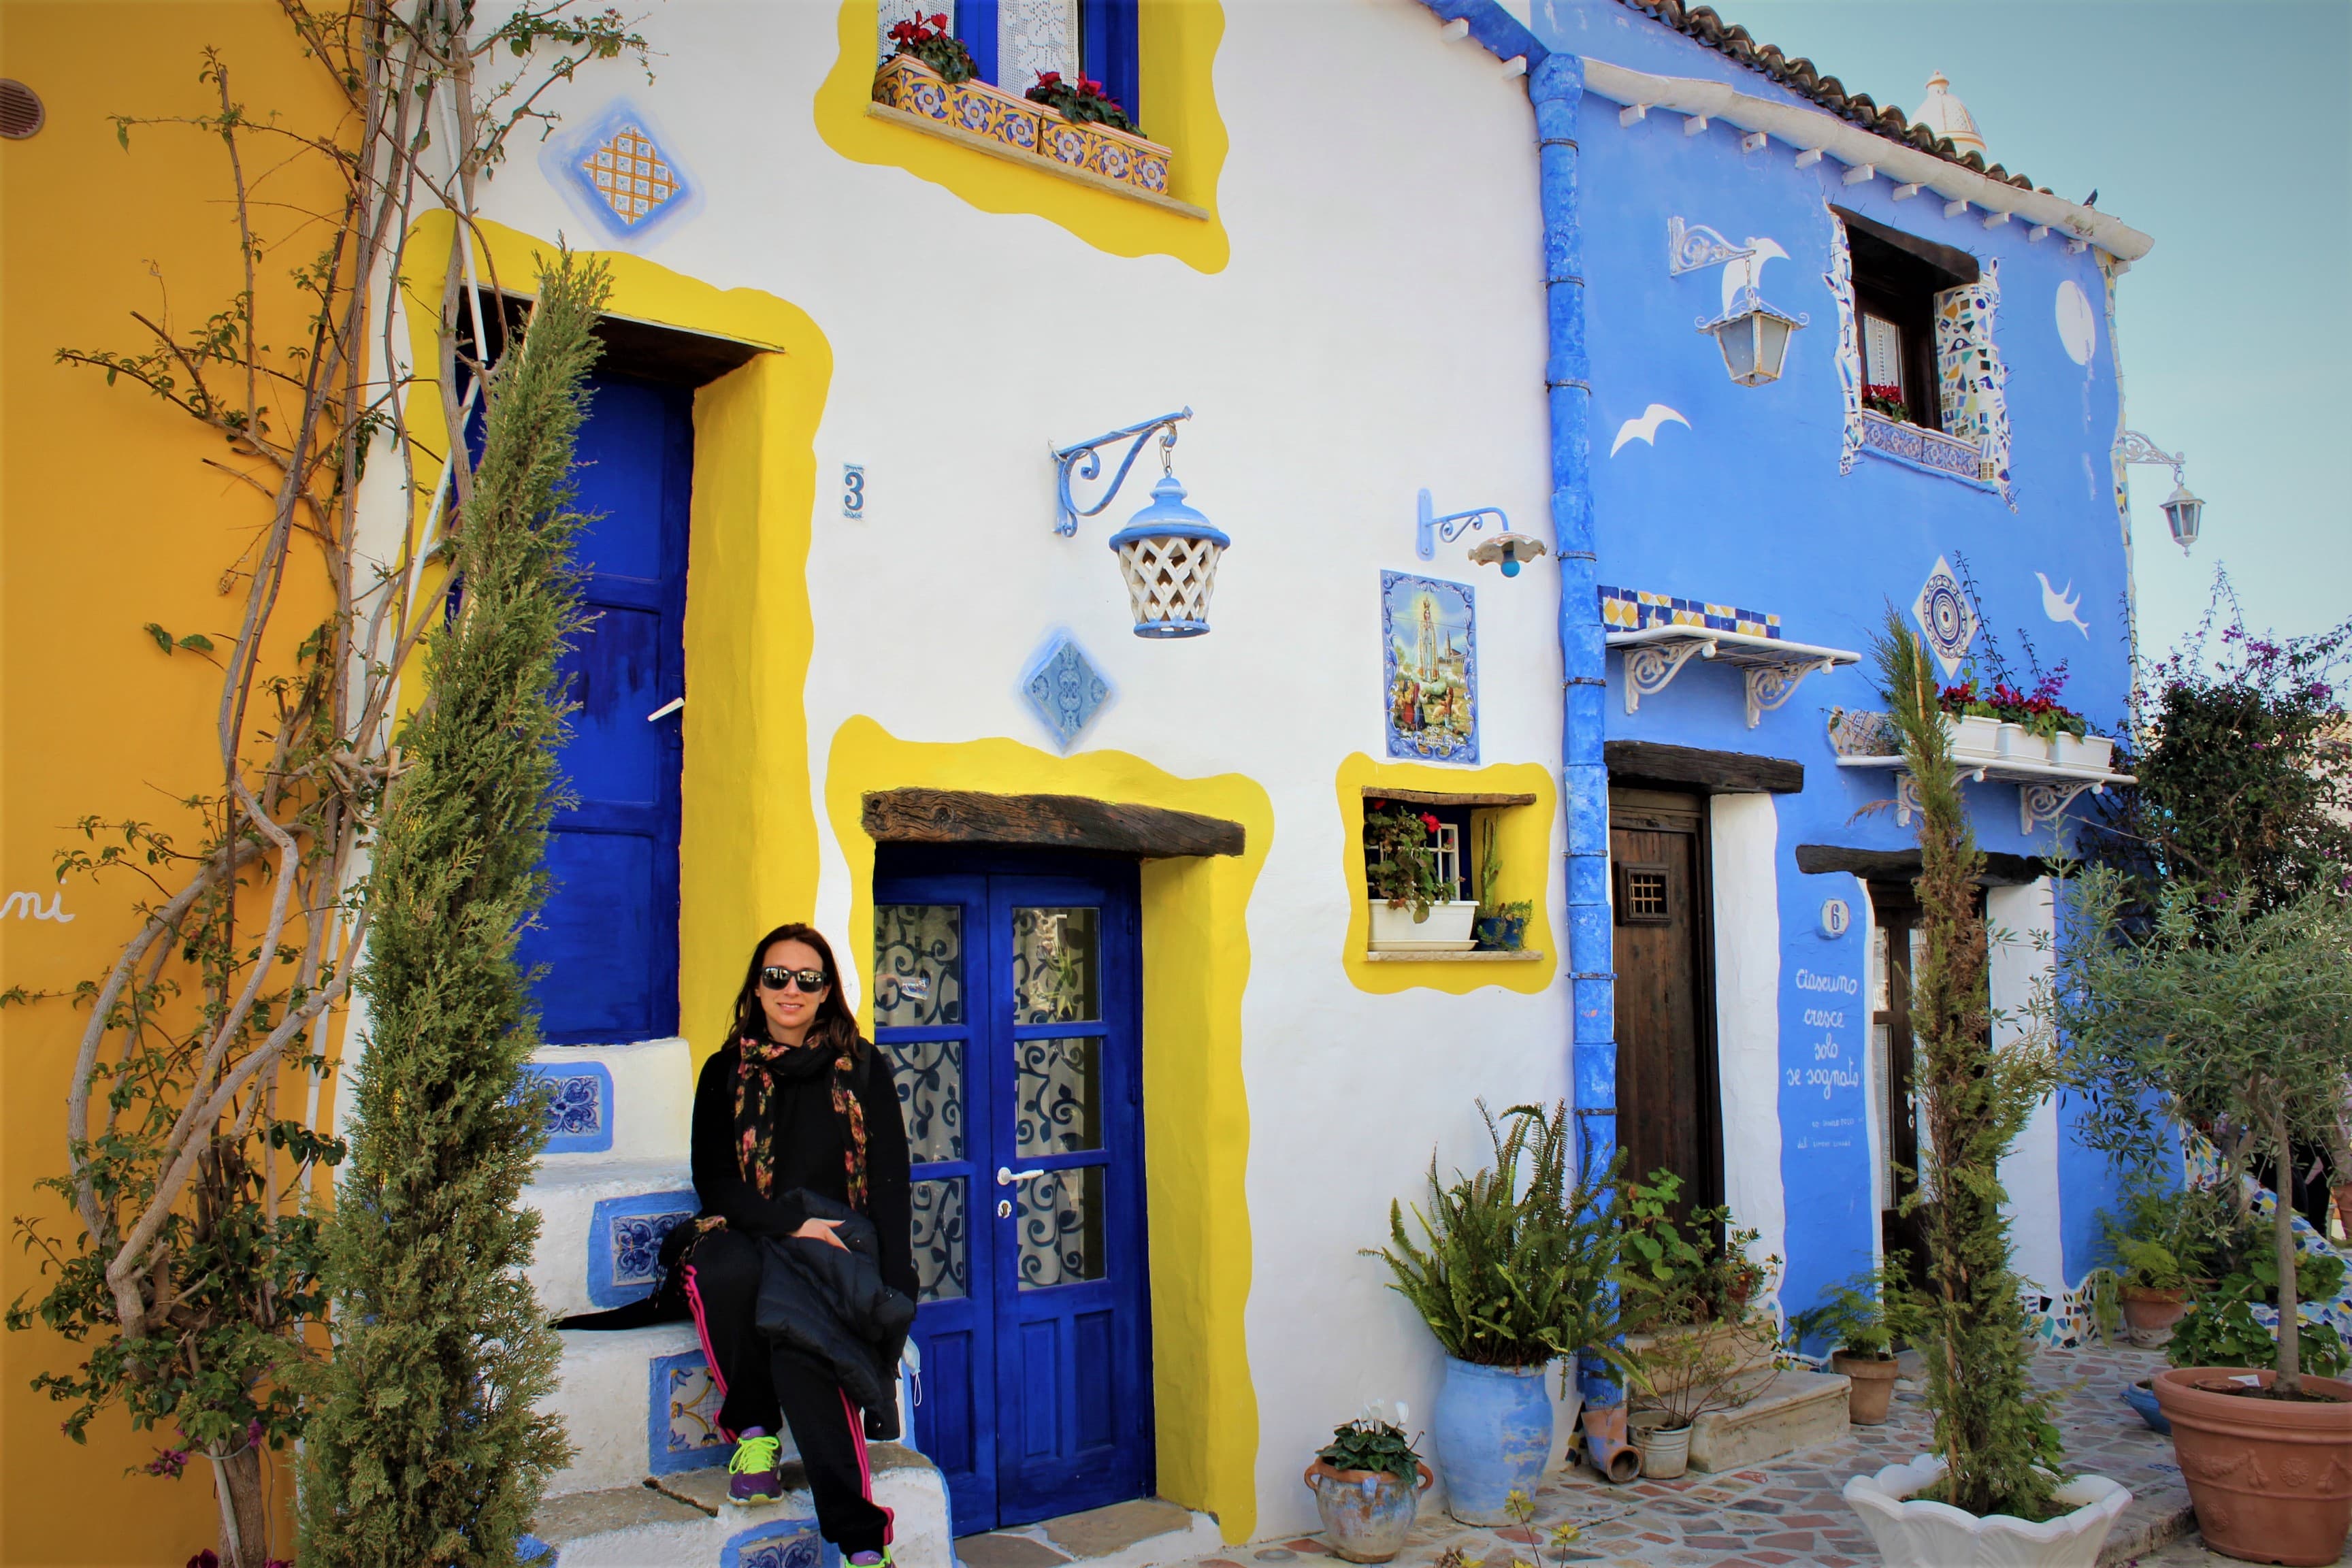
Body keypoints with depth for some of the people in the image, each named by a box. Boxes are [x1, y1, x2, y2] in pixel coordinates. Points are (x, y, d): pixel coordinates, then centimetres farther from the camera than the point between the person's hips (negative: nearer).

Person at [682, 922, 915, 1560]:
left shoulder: (863, 1069, 8)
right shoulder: (726, 1072, 10)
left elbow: (888, 1184, 3)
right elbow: (712, 1182, 3)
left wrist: (894, 1289, -11)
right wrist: (789, 1221, -14)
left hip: (836, 1240, -1)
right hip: (750, 1234, 2)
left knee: (796, 1338, -33)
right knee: (721, 1272, -36)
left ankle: (861, 1539, -30)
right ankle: (754, 1428, -11)